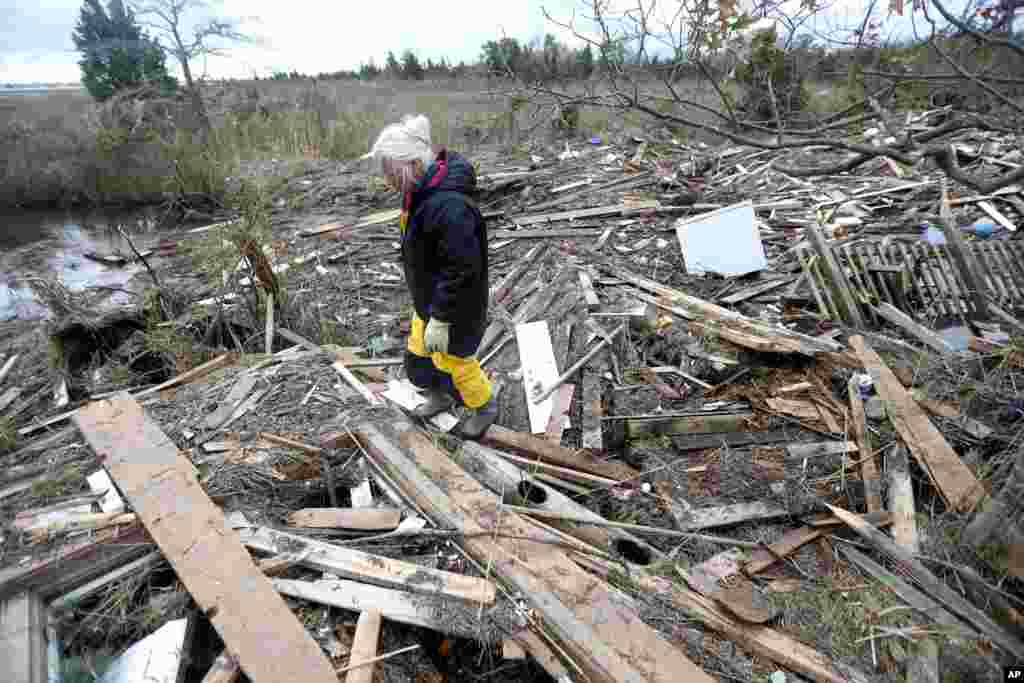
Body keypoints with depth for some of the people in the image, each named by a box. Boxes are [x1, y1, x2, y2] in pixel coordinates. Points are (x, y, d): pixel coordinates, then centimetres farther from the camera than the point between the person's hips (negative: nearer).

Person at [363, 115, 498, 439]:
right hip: (428, 298, 9)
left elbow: (461, 269, -31)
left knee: (455, 361, 11)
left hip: (456, 307, -9)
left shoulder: (450, 206, -33)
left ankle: (484, 407, 37)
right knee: (418, 355, 23)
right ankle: (440, 396, 49)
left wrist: (440, 319, -25)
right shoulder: (422, 191, 0)